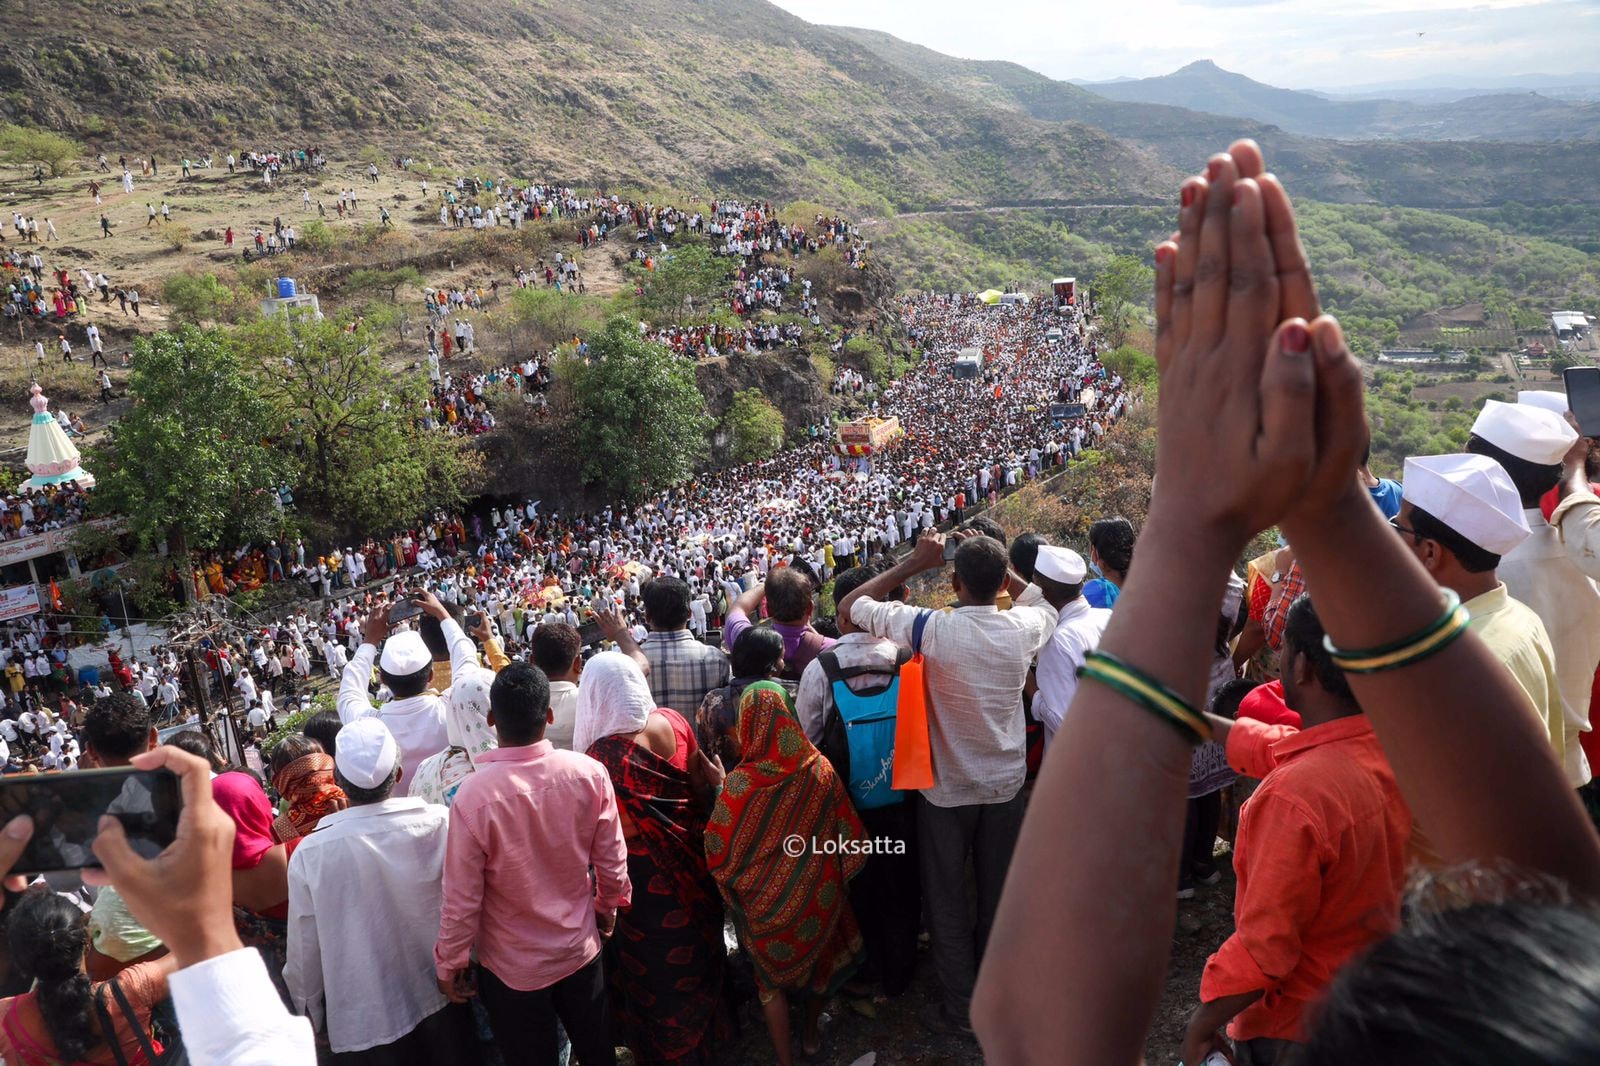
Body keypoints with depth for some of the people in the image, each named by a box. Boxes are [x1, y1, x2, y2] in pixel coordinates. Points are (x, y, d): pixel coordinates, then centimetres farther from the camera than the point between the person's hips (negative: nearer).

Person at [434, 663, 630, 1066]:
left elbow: (462, 898, -18)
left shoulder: (473, 794, -28)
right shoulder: (590, 773, -19)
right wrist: (608, 906, 14)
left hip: (513, 967, -2)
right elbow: (612, 862, -7)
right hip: (581, 950, 2)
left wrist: (449, 964, -1)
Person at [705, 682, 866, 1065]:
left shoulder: (740, 781, -25)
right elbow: (850, 834, -10)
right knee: (817, 957, 29)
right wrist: (834, 875, 8)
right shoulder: (820, 769, -18)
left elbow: (718, 851, -17)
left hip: (765, 902, -2)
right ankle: (809, 1035, 49)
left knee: (772, 977, 22)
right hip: (817, 895, 2)